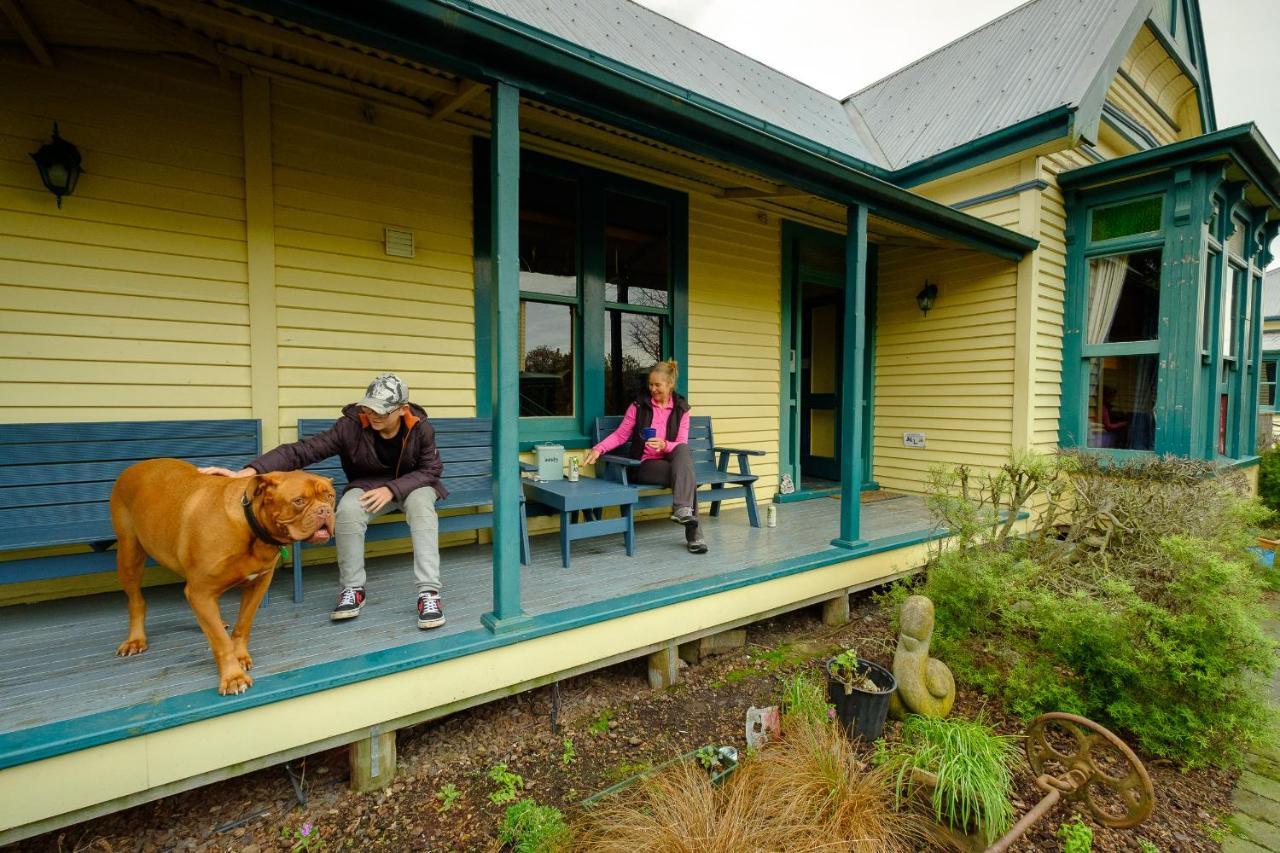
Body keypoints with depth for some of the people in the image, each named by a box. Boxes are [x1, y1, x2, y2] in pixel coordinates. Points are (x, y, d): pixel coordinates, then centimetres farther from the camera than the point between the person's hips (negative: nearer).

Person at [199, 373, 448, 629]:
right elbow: (301, 450, -26)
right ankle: (353, 589, -13)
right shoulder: (350, 426, -20)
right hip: (368, 485, 1)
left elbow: (431, 469, -13)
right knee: (348, 509, -32)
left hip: (412, 485, -1)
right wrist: (248, 472, -40)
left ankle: (429, 592, -35)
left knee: (420, 504, -36)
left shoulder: (420, 427, -19)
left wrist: (392, 489, -27)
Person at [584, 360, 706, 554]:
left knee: (684, 450, -34)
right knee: (687, 477, -29)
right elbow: (620, 435, -1)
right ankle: (693, 534, -25)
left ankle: (682, 509, -37)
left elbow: (682, 445, -3)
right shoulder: (639, 405, -1)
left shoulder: (681, 408, 4)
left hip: (672, 460, 3)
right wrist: (598, 449, -18)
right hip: (645, 464, -2)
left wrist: (664, 445, -26)